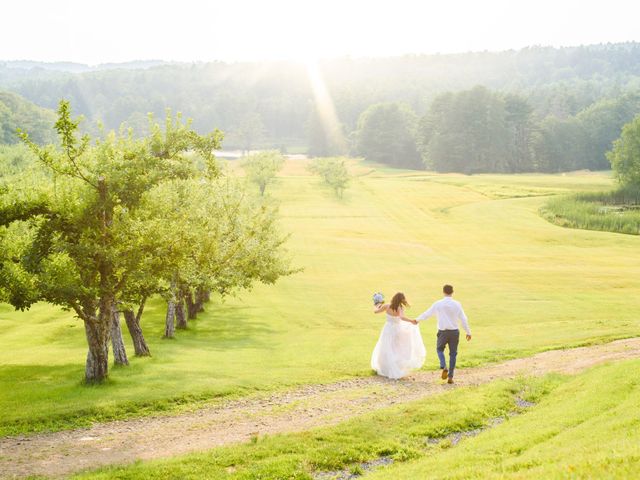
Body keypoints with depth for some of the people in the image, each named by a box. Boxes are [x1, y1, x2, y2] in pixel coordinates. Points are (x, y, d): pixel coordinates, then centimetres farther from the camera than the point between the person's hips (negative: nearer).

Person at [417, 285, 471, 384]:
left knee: (439, 349, 22)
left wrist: (417, 320, 24)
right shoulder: (457, 304, -4)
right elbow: (463, 319, -2)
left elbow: (427, 314, 6)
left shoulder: (438, 304, -4)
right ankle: (450, 377, 9)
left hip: (442, 332, 0)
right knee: (453, 353, 11)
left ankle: (444, 367, -4)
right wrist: (468, 332, 9)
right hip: (454, 332, 0)